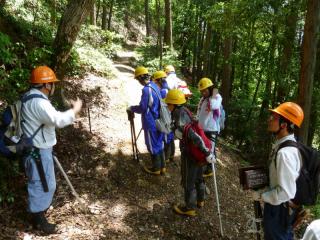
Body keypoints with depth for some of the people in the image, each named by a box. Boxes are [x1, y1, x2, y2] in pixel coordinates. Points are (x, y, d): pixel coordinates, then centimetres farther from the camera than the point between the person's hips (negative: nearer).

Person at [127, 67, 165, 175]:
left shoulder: (146, 89, -23)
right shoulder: (154, 86, 6)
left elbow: (142, 108, -20)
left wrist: (131, 108, -3)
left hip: (151, 123, -9)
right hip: (158, 120, 9)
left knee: (152, 145, 6)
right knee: (158, 143, 17)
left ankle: (156, 168, 19)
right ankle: (162, 166, 27)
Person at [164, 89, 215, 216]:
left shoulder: (180, 121, -29)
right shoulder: (184, 111, -1)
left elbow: (195, 137, -32)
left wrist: (207, 153, -27)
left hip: (190, 153, -8)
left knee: (188, 181, 12)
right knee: (198, 177, 26)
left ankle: (189, 208, 31)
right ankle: (200, 200, 48)